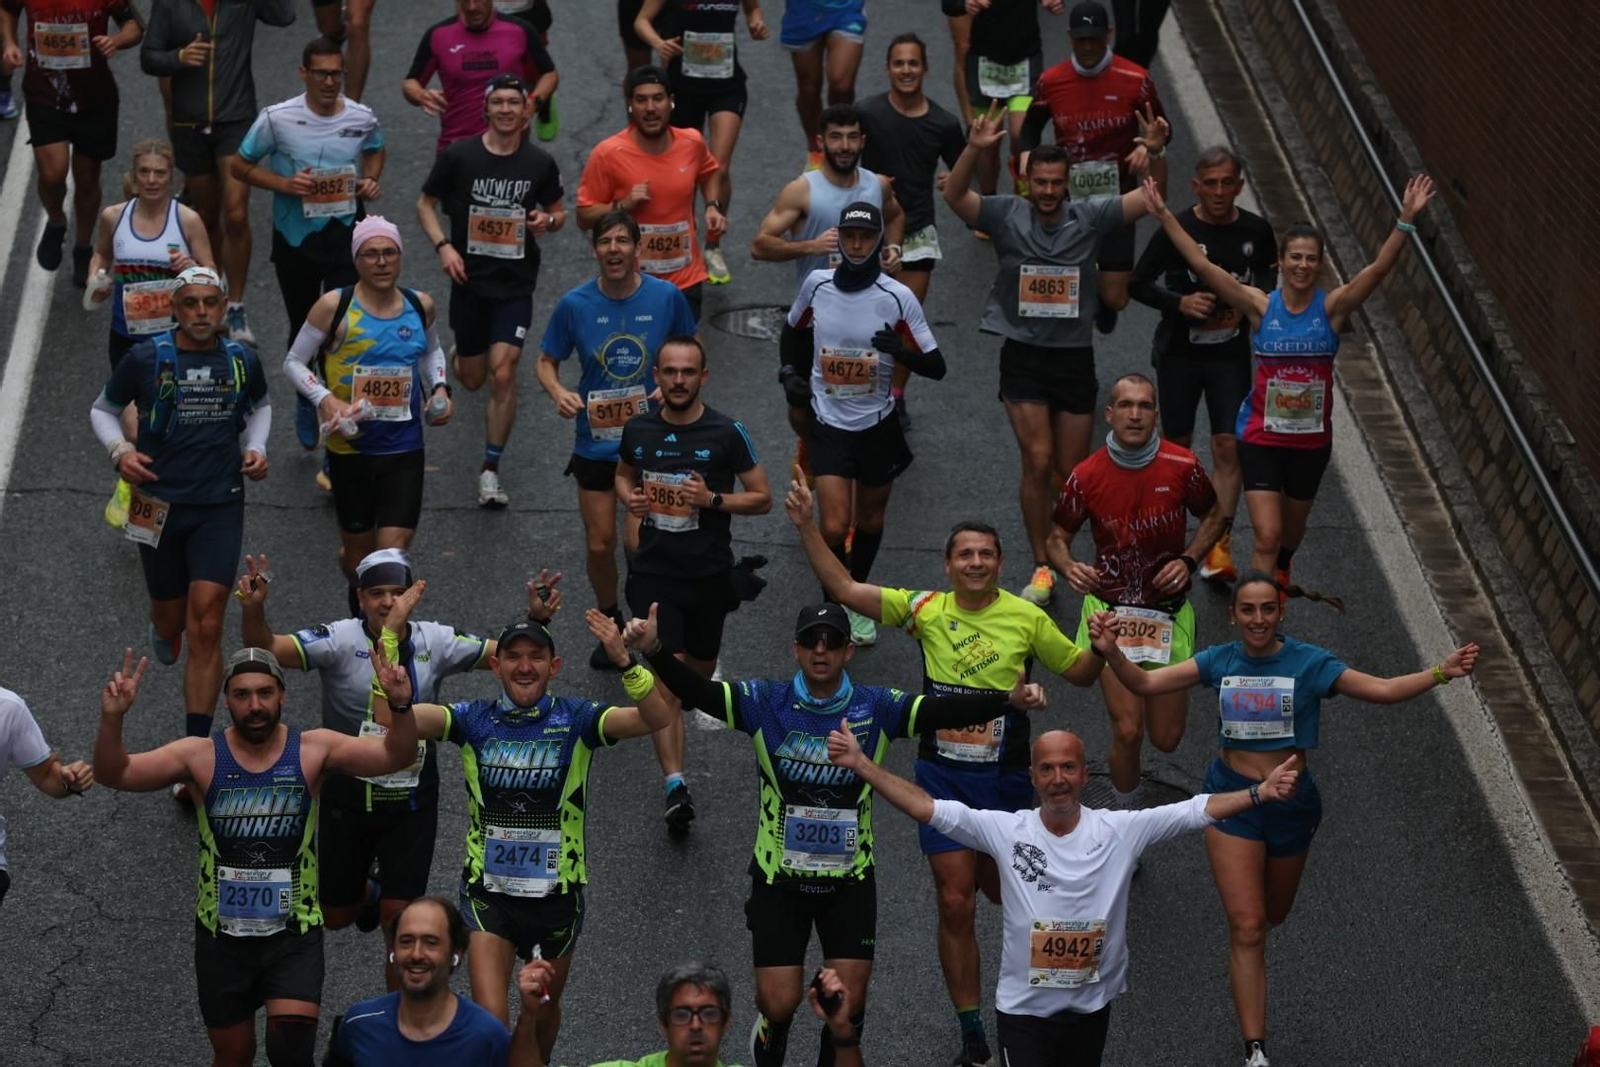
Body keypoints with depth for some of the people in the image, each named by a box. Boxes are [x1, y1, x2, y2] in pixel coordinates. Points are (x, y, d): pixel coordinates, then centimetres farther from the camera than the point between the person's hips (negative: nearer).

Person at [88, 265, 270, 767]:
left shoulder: (242, 361, 1)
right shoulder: (145, 358, -6)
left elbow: (261, 405, 22)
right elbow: (102, 409, 9)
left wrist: (255, 448, 5)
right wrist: (119, 450, -10)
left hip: (220, 507, 0)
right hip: (159, 505, 0)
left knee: (206, 629, -12)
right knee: (173, 621, 13)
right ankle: (164, 627, 56)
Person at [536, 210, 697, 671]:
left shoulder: (667, 297, -8)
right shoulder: (575, 304, -8)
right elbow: (546, 362, 3)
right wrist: (559, 393, -18)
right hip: (595, 439, 1)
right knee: (599, 545, 9)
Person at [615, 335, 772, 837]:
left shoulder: (727, 433, -8)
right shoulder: (638, 429, 0)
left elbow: (762, 498, -3)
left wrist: (714, 500, -19)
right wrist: (630, 497, -2)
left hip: (708, 574, 0)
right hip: (654, 572, 0)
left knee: (699, 671, 17)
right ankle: (676, 786, -17)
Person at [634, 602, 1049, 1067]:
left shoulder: (876, 708, -6)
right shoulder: (765, 704, -9)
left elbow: (944, 710, -17)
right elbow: (696, 690, -19)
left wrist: (1008, 699, -33)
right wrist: (653, 650, -37)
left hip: (850, 880, 1)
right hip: (779, 878, -1)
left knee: (849, 1002, 3)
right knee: (779, 1003, 0)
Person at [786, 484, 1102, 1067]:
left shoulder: (1028, 618, -5)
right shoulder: (926, 609, -3)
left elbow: (1079, 673, 7)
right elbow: (845, 588, -3)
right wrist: (807, 527, -11)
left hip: (1006, 777, 0)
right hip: (943, 775, 1)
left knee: (1001, 888, 13)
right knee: (955, 904, -1)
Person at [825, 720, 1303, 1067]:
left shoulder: (1121, 830, -7)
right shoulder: (1005, 830, -9)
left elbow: (1197, 810, -10)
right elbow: (925, 808, -13)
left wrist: (1259, 793, -22)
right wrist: (861, 765, -21)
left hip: (1092, 1006, 2)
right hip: (1024, 1008, -2)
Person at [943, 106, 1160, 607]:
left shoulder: (1089, 218, -3)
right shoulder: (1007, 217, -6)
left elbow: (1150, 199, -7)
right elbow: (955, 196, -18)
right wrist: (974, 149, -35)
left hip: (1075, 357, 2)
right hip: (1023, 357, -2)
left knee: (1072, 471, 8)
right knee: (1038, 462, -11)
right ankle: (1041, 568, 0)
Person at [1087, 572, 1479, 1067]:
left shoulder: (1309, 663, -10)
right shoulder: (1219, 661, -5)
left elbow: (1382, 690, -14)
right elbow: (1146, 683, -10)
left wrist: (1440, 672, -29)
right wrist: (1112, 652, -29)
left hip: (1290, 799, 1)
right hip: (1232, 799, -1)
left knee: (1272, 914, 20)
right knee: (1246, 928, -8)